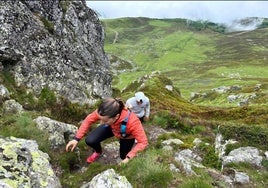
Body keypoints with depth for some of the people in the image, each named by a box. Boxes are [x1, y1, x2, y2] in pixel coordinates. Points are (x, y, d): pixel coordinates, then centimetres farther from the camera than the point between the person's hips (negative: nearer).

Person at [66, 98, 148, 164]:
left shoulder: (132, 121, -47)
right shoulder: (103, 112, -37)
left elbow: (143, 142, -35)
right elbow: (89, 119, -19)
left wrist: (128, 157, -38)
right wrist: (76, 139, -23)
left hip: (127, 136, -2)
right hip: (111, 127, 2)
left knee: (123, 157, 12)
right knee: (90, 141, -14)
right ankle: (98, 152, 22)